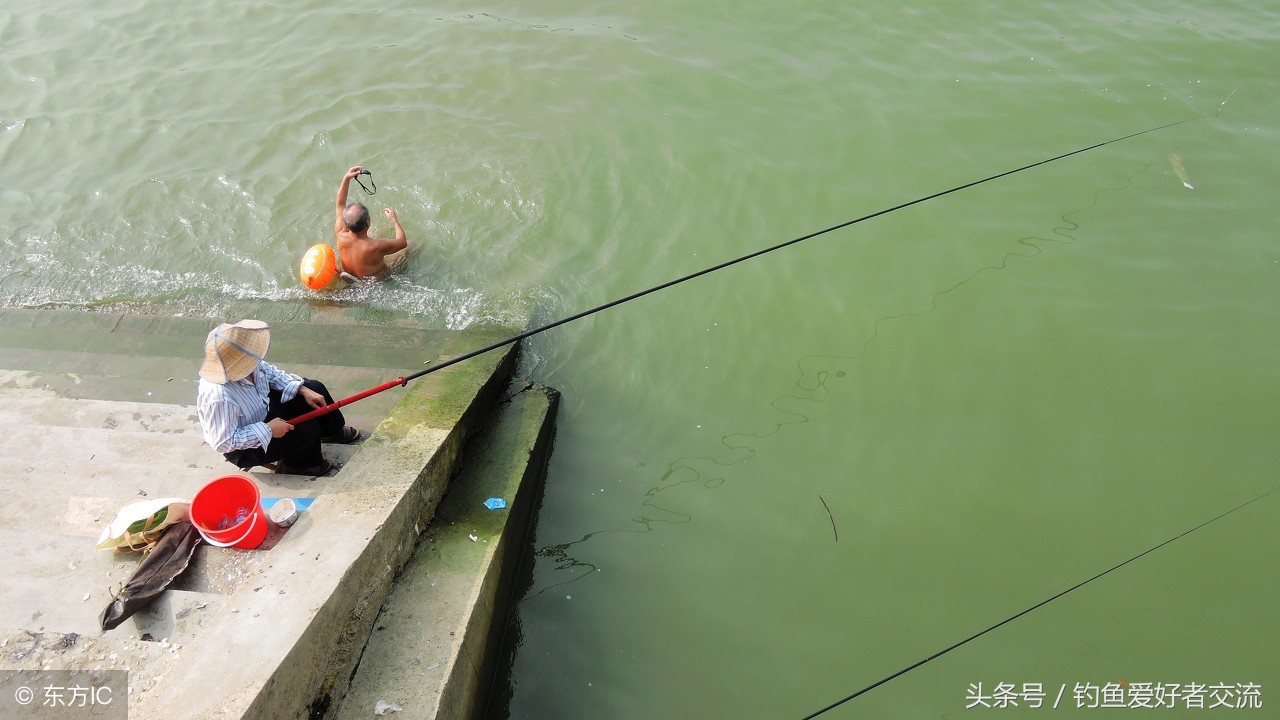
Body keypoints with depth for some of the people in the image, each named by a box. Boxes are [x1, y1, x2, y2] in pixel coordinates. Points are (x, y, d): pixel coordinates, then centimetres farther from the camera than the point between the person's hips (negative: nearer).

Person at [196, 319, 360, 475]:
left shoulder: (237, 366, -20)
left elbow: (270, 372, -1)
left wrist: (303, 390, -9)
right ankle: (300, 464, 12)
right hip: (247, 447, -8)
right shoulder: (219, 398, -41)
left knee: (315, 389, 5)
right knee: (307, 428, -21)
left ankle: (333, 430, 32)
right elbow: (224, 443, -34)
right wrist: (267, 429, -31)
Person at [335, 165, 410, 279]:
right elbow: (402, 242, -24)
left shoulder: (341, 235, -33)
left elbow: (340, 204, -14)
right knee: (409, 245, 12)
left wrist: (346, 178, -18)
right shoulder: (376, 247, -46)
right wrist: (394, 220, -11)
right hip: (374, 279, -4)